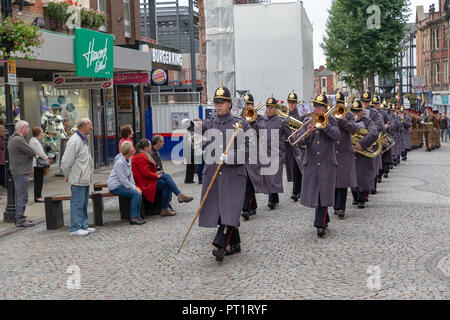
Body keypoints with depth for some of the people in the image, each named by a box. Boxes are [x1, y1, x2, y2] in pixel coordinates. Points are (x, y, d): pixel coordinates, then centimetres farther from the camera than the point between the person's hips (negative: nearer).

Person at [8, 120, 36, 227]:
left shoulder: (13, 138, 16)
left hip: (17, 171, 11)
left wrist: (29, 154, -4)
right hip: (21, 172, -11)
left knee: (19, 195, 16)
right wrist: (31, 154, 1)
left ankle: (19, 218, 23)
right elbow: (33, 153, -19)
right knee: (22, 196, -7)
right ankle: (20, 220, -5)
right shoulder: (19, 140, -19)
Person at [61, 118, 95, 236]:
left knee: (84, 203, 15)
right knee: (77, 204, -4)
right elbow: (66, 161, -18)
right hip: (78, 179, -10)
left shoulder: (84, 140, 14)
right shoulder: (75, 140, -18)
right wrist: (67, 176, -8)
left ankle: (84, 226, 24)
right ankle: (75, 228, 2)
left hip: (85, 178, 10)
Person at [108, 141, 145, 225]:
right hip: (115, 186, -9)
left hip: (122, 184, 9)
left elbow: (130, 175, 12)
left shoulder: (128, 160, 6)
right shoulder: (119, 162, -22)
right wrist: (133, 188, -17)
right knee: (135, 193, -22)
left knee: (139, 193, -9)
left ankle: (137, 216, -5)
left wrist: (134, 186, -2)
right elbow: (123, 179, -22)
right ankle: (133, 218, -17)